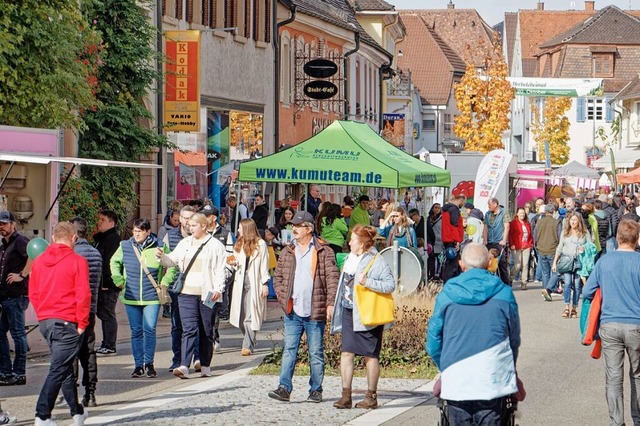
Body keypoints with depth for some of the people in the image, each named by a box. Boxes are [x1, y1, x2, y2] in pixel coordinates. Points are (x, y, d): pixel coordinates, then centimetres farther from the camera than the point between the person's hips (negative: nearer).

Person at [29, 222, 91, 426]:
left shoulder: (39, 261, 7)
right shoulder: (77, 261, -9)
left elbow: (33, 293, 11)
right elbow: (83, 295, -13)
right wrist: (82, 323, -6)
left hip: (45, 322, 6)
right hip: (67, 323, -6)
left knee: (65, 369, 19)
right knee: (58, 369, -6)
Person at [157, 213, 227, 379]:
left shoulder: (215, 245, 1)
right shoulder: (185, 243, 15)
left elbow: (221, 270, -4)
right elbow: (172, 261, 14)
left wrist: (218, 289, -14)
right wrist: (162, 256, -7)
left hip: (207, 295, -3)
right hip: (187, 293, 3)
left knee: (206, 331, 7)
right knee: (189, 329, -7)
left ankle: (205, 366, 17)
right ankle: (184, 366, -17)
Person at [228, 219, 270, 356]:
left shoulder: (260, 244, -1)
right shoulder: (239, 244, 17)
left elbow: (264, 266, -2)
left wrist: (265, 284, -6)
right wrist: (234, 263, 2)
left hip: (254, 283, -6)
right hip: (240, 282, 6)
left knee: (250, 315, -9)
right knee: (240, 315, 2)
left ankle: (248, 346, -10)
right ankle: (249, 342, 15)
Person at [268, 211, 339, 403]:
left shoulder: (324, 252, -2)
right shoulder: (287, 252, 12)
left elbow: (332, 278, -5)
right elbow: (278, 276, 19)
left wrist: (330, 303, -13)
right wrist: (282, 296, 4)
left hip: (315, 312, -3)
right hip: (292, 312, 3)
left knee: (316, 352, 5)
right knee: (289, 350, -3)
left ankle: (316, 390, 11)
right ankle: (284, 388, -6)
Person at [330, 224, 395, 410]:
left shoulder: (377, 262, -12)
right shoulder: (350, 258, 12)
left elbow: (390, 285, -20)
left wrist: (367, 282, -27)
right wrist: (338, 308, 21)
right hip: (349, 312, 7)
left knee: (370, 356, 3)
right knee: (346, 353, 0)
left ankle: (372, 396, 12)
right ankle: (346, 395, 2)